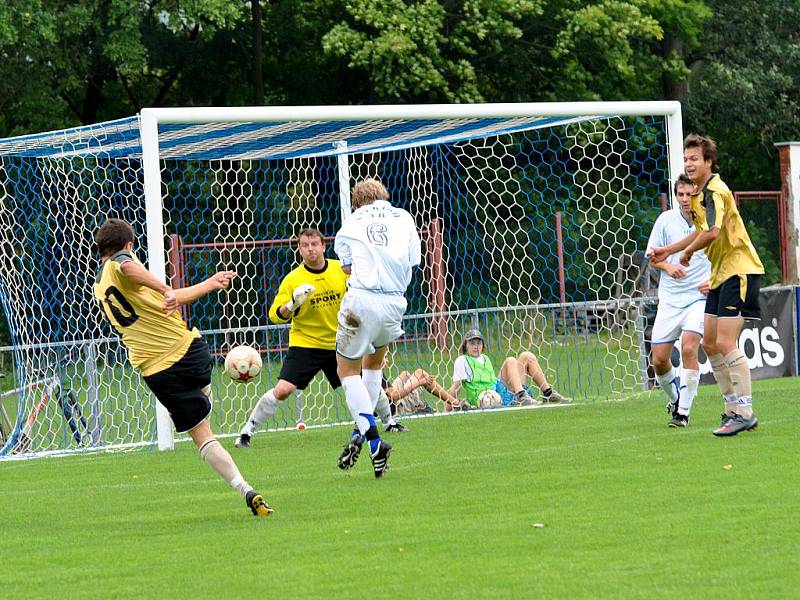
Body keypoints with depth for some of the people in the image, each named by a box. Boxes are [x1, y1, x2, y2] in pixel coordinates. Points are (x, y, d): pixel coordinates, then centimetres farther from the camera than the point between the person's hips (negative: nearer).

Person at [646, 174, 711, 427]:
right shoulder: (666, 219, 2)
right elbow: (652, 256, 9)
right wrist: (667, 266, -13)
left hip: (700, 296, -3)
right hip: (670, 298, 3)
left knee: (689, 348, -22)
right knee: (659, 360, 1)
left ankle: (683, 412, -13)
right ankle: (674, 399, 31)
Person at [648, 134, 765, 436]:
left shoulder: (715, 191, -16)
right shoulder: (700, 194, 15)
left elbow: (712, 232, -29)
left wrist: (687, 252, -12)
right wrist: (667, 251, 28)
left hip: (739, 270, -10)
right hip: (720, 274, 10)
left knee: (725, 343, -16)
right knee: (710, 343, 11)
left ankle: (744, 413, -14)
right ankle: (734, 408, 18)